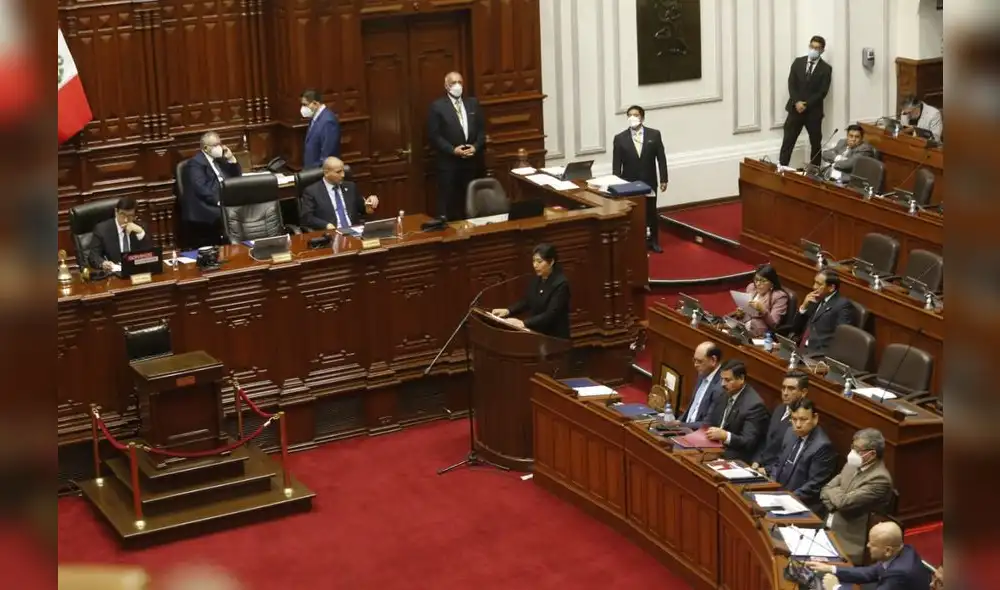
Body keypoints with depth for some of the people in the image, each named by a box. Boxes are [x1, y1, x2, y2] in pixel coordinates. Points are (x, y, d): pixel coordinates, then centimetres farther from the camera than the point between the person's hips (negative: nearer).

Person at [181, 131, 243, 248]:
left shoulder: (218, 159, 19)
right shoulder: (195, 163, -6)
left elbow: (237, 178, 23)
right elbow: (202, 189, -18)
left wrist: (231, 159, 9)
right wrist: (220, 201, -26)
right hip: (205, 207, -8)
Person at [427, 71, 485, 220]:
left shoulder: (473, 103, 11)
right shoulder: (437, 106, -3)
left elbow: (481, 129, 10)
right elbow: (434, 136, -8)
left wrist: (476, 147, -7)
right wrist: (453, 150, -16)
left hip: (472, 162, 4)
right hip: (449, 163, -4)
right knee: (448, 204, -2)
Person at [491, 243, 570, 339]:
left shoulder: (561, 284, -19)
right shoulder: (536, 279, 5)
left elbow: (550, 315, -25)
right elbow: (526, 302, 15)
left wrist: (523, 323, -32)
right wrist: (507, 311, -1)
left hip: (555, 337, -7)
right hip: (536, 333, 7)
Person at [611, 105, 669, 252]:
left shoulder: (654, 135, -3)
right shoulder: (620, 138, -5)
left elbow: (661, 158, 0)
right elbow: (616, 165, -3)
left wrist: (663, 180, -3)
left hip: (649, 182, 1)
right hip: (629, 183, -1)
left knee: (651, 212, 12)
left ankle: (653, 241, 25)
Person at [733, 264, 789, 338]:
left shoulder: (779, 296, -5)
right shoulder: (751, 287, 13)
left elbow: (773, 324, -11)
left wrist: (762, 310, -26)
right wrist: (740, 314, 1)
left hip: (761, 336, -7)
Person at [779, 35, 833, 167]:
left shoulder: (826, 69, -2)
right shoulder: (798, 62, 5)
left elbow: (822, 92, -9)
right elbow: (791, 84, -1)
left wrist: (806, 104, -17)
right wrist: (796, 102, -15)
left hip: (814, 111, -1)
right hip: (795, 108, 1)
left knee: (816, 143, 7)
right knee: (787, 141, -3)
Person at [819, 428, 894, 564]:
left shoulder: (880, 479, -19)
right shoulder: (852, 465, 9)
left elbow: (844, 502, -23)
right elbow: (826, 491, 10)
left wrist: (833, 491, -1)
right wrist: (834, 506, -11)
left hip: (850, 545, -8)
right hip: (831, 530, 8)